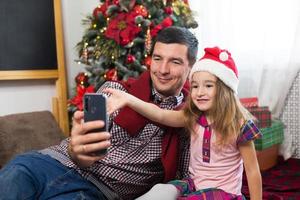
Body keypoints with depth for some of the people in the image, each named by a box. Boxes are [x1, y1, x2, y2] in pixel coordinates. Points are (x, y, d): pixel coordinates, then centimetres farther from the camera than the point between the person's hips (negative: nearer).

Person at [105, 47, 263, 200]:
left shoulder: (239, 125, -15)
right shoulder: (192, 117, -3)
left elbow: (252, 170, -9)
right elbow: (161, 115, -19)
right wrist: (128, 99, -33)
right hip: (194, 184, 4)